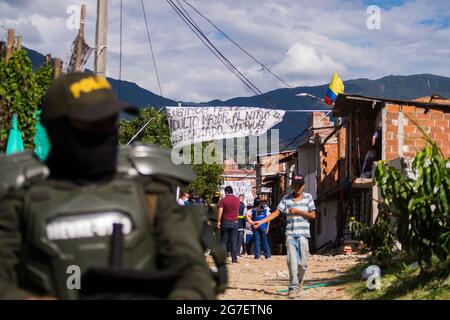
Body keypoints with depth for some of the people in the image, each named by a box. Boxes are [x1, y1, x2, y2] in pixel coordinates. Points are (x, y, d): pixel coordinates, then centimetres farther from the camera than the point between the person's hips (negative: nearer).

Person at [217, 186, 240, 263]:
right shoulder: (237, 200, 3)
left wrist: (218, 222, -9)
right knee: (234, 241, 4)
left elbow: (220, 211, -13)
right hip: (235, 222, 2)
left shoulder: (223, 200, -7)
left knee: (224, 241, 4)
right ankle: (234, 258, 1)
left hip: (225, 222, -2)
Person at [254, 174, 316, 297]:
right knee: (292, 261, -9)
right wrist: (261, 221, -10)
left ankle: (299, 282, 25)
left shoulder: (308, 197, 8)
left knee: (303, 263, 0)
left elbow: (313, 215, 4)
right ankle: (293, 287, -5)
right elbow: (276, 212, 2)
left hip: (303, 234, 0)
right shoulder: (286, 199, 8)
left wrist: (298, 212, -9)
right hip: (290, 234, 0)